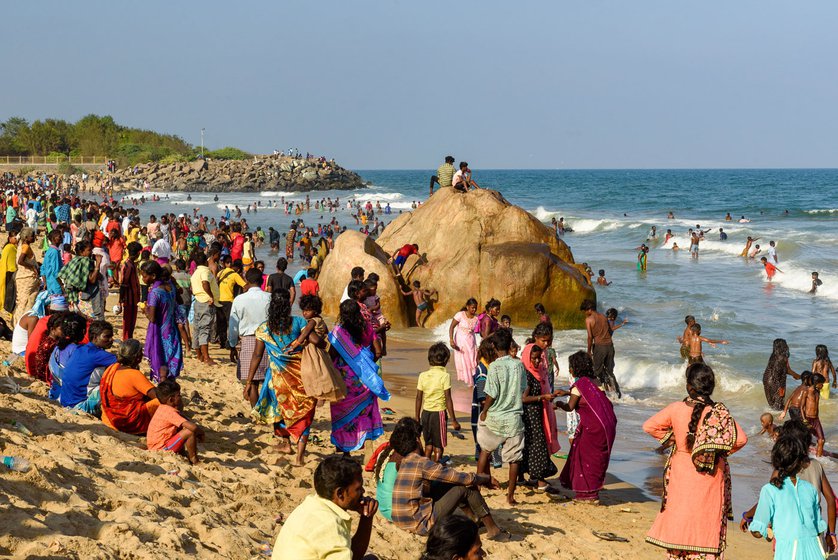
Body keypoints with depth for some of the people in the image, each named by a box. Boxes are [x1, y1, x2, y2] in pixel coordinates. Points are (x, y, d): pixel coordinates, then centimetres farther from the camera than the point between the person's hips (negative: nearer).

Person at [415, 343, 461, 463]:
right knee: (439, 446, 6)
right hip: (439, 412, -4)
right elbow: (448, 399, -13)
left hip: (425, 412, 4)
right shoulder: (445, 376, -11)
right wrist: (453, 420, -8)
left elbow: (418, 398, 4)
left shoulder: (423, 375, 1)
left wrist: (417, 417, 14)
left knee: (428, 443, 20)